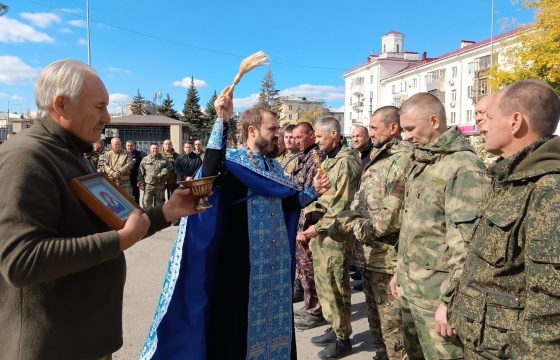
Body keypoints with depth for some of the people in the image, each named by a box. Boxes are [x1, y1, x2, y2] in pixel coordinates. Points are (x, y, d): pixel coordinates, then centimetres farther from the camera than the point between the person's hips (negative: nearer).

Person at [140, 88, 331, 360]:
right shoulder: (233, 162, -12)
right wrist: (222, 121, -36)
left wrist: (313, 191, 6)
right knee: (237, 323, 7)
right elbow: (210, 174, -36)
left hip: (277, 262, 7)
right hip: (244, 262, -7)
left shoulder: (274, 166, 10)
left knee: (275, 318, 21)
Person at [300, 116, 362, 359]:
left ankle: (343, 338, 18)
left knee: (336, 286, 2)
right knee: (323, 283, 16)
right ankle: (334, 328, 32)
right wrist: (312, 226, 14)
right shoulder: (328, 161, 14)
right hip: (320, 231, 9)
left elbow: (342, 204, -19)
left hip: (335, 234, -9)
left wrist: (318, 227, -16)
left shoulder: (346, 161, -14)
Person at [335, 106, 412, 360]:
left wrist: (359, 229, -12)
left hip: (388, 258, -9)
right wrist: (342, 221, -2)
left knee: (392, 323, 5)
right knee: (375, 317, 23)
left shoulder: (403, 159, -17)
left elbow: (392, 217, -24)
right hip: (368, 255, 9)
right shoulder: (376, 159, 14)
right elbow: (359, 202, 14)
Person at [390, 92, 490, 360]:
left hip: (437, 294, -8)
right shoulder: (421, 163, 12)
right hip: (409, 287, 8)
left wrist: (451, 299, -20)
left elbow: (467, 242, -21)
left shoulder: (464, 167, -17)